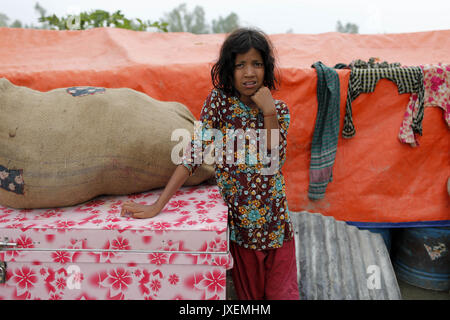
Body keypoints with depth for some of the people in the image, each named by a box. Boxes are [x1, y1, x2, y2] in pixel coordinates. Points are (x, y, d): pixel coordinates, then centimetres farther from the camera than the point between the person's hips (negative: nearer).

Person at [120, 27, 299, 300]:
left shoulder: (280, 110, -2)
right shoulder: (219, 101, -8)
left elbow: (274, 162, -12)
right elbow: (194, 154, -15)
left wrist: (269, 113, -21)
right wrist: (157, 206, -21)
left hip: (275, 221, 2)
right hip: (239, 222, -1)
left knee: (282, 293, 11)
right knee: (248, 293, 15)